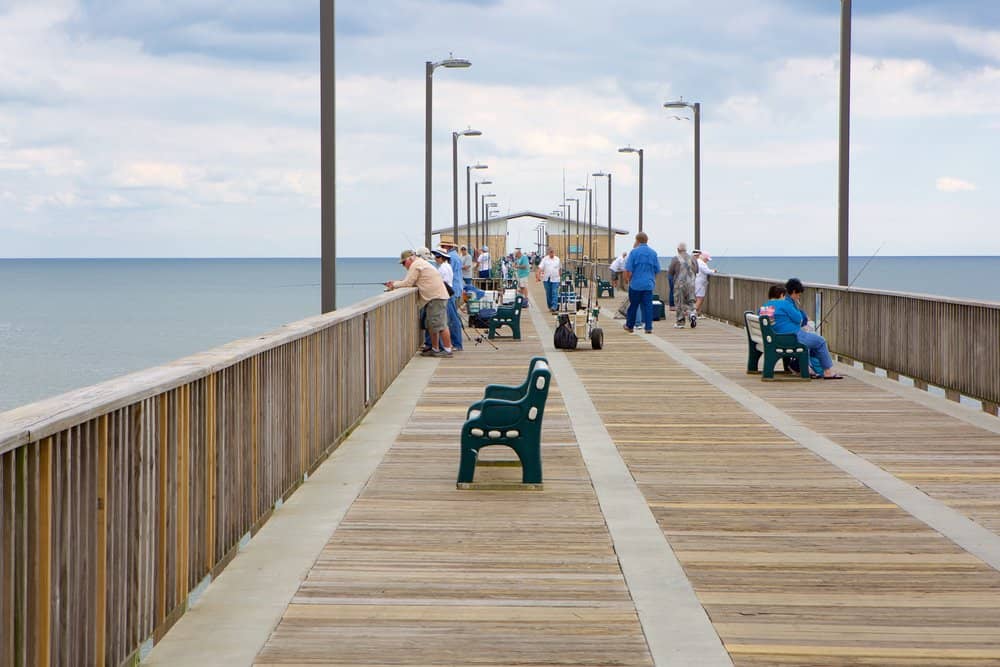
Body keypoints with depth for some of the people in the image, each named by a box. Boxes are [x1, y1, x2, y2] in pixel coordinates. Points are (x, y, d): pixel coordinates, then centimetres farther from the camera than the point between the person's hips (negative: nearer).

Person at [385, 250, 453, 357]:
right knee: (431, 325, 13)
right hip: (434, 297, 11)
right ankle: (435, 349, 17)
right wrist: (395, 283, 14)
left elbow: (408, 283, -12)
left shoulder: (416, 265, -9)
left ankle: (448, 350, -12)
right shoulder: (421, 263, 23)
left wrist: (395, 285, 2)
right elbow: (413, 282, 23)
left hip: (436, 297, -11)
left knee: (440, 325, -12)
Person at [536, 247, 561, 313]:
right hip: (546, 279, 0)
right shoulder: (545, 259, 2)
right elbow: (540, 267, -7)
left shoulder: (557, 259, 8)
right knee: (548, 294, 7)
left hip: (555, 279, 0)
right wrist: (538, 275, -20)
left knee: (555, 293, -10)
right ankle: (550, 307, 17)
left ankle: (554, 307, -15)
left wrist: (560, 274, 24)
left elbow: (560, 268, 21)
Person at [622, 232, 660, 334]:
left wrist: (628, 279, 9)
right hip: (649, 284, 3)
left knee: (633, 305, 9)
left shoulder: (634, 252, -8)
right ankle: (649, 327, -1)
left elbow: (628, 270, -9)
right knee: (648, 305, 3)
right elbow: (657, 270, 9)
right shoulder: (653, 253, 4)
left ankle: (630, 326, 20)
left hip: (636, 284, -3)